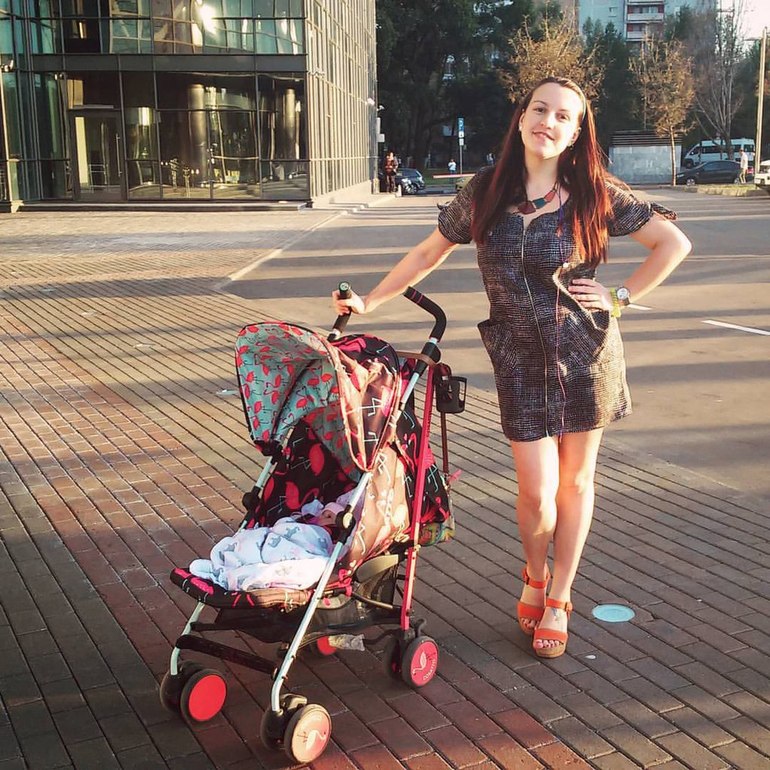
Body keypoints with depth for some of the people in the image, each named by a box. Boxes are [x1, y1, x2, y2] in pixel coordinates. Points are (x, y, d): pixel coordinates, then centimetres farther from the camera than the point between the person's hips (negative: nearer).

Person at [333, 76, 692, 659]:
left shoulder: (596, 195, -6)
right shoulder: (484, 193, -1)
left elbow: (674, 243, 2)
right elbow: (428, 253, 10)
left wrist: (620, 298, -5)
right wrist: (368, 301, 9)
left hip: (587, 354, 0)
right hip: (519, 360, 0)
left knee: (575, 481, 9)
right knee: (536, 492, -3)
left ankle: (558, 600, 27)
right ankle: (535, 577, 30)